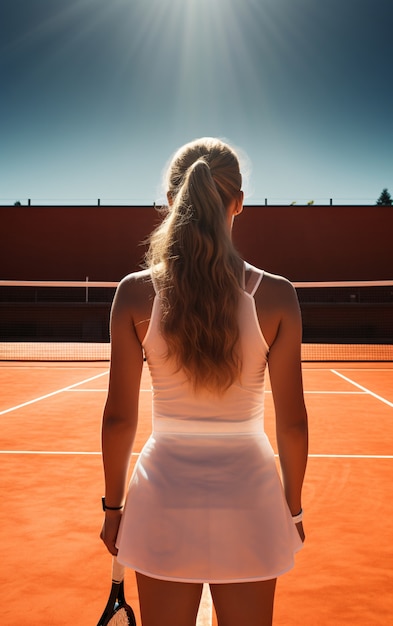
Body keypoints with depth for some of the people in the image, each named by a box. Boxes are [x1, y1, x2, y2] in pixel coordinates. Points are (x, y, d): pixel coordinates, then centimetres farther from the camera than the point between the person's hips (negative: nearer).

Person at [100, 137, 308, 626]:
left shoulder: (135, 293, -10)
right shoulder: (276, 295, -11)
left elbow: (119, 417, -5)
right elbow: (292, 423, -5)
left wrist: (113, 505, 9)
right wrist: (293, 507, 10)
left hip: (164, 499, 1)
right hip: (249, 499, 0)